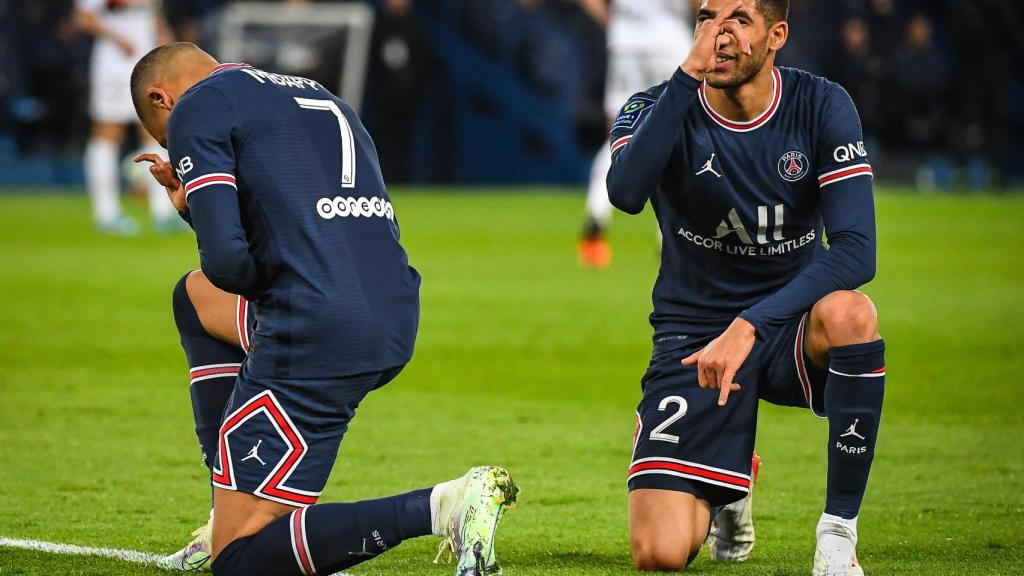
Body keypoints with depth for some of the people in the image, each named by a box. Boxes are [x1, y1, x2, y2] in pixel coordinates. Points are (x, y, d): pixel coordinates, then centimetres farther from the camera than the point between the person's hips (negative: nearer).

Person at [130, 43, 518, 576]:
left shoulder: (195, 108, 0)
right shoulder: (317, 96, 26)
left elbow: (225, 259, -11)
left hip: (315, 339, -9)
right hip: (396, 327, 9)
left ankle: (441, 507, -21)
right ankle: (237, 512, 29)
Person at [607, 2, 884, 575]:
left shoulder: (822, 106, -10)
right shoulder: (661, 108, -10)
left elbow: (856, 249, -21)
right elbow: (626, 193, -34)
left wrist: (749, 325, -33)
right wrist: (688, 75, -37)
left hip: (789, 327, 0)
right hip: (692, 334, 0)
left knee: (851, 312, -38)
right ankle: (727, 484, 24)